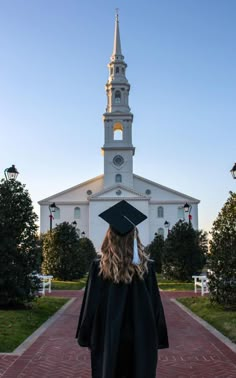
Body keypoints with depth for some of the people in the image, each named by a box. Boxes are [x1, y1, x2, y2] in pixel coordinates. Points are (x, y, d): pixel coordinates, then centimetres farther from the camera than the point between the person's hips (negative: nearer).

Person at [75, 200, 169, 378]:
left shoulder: (99, 267, -10)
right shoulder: (147, 266, -8)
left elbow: (91, 305, -6)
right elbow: (155, 305, -4)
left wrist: (87, 337, 5)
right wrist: (158, 339, 6)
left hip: (107, 340, 0)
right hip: (141, 340, 0)